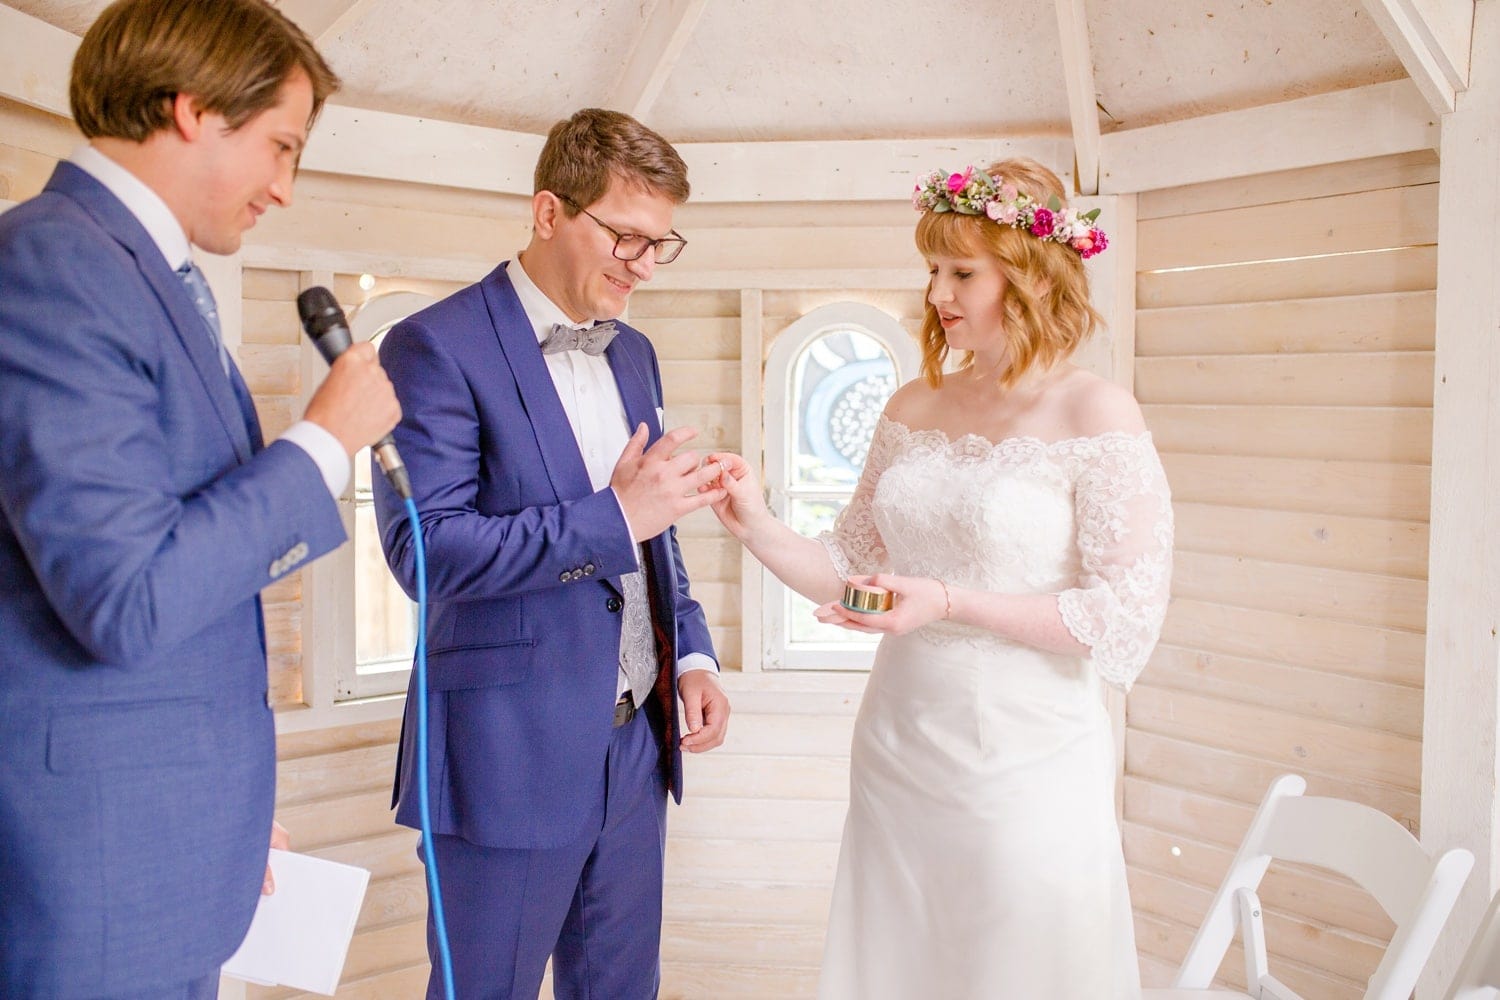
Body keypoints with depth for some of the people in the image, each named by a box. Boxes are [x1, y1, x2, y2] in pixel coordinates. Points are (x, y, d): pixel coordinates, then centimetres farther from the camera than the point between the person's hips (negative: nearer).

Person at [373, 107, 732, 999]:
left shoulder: (633, 353, 11)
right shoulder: (437, 348, -12)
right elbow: (426, 550, -20)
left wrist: (692, 654, 5)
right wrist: (613, 517, -22)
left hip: (637, 747, 7)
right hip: (512, 758, -7)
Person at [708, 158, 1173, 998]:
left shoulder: (1095, 413, -10)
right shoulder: (913, 408, 6)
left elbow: (1127, 616, -13)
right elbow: (852, 565, 10)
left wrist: (950, 602, -20)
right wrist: (756, 526, -7)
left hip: (1026, 771, -5)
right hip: (898, 756, 5)